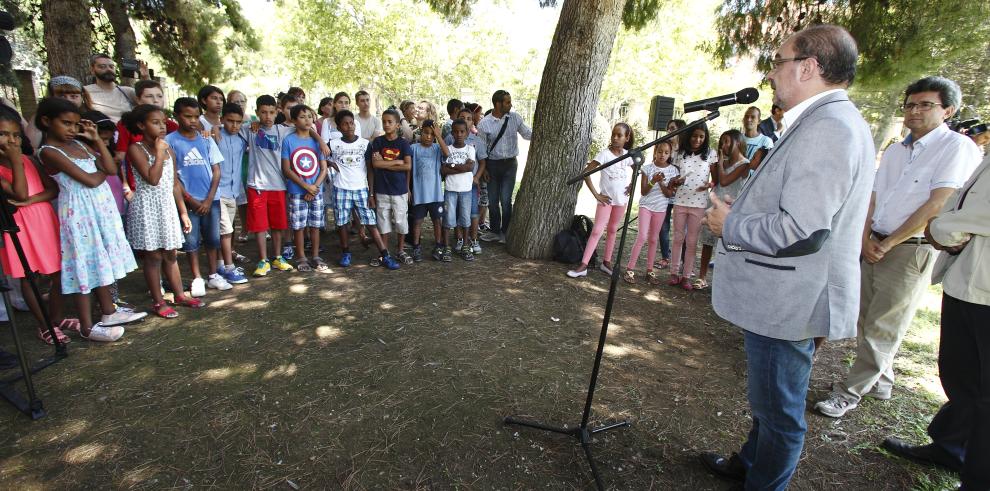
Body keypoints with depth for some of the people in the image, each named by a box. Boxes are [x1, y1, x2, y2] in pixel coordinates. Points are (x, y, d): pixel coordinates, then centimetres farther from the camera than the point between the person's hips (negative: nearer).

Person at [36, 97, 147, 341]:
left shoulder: (78, 143, 9)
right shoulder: (49, 152, -13)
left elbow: (112, 168, 1)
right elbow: (90, 180, -19)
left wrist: (96, 139, 0)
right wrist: (103, 170, 2)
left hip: (100, 206, 7)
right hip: (80, 212, -7)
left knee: (100, 261, 16)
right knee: (85, 265, -1)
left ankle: (109, 312, 29)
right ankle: (87, 327, 11)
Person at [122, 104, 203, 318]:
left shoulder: (169, 150, 9)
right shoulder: (136, 149, -9)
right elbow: (152, 179, -22)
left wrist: (183, 212, 11)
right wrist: (159, 153, -15)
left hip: (168, 205, 6)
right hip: (147, 207, -6)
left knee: (170, 254, 13)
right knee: (153, 255, 1)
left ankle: (180, 295, 21)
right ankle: (158, 302, 10)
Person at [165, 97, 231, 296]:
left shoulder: (206, 140, 6)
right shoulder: (170, 141, -2)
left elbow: (216, 171, 4)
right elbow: (172, 175, -3)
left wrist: (209, 199, -5)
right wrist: (190, 200, -8)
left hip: (211, 199, 3)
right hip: (187, 200, -2)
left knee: (213, 238, 8)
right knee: (191, 240, 4)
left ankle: (213, 275, 21)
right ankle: (197, 279, 13)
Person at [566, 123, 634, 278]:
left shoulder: (627, 155, 1)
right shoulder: (605, 153, -13)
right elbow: (586, 172, -18)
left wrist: (632, 185, 5)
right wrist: (596, 194, -18)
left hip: (621, 199, 5)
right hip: (606, 198, -4)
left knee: (613, 230, 13)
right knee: (597, 231, -9)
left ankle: (606, 262, 25)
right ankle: (583, 266, -8)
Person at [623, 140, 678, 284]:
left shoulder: (673, 170, -1)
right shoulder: (647, 168, -5)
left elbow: (670, 194, -3)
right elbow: (643, 192, -7)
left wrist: (661, 183, -19)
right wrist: (653, 181, -24)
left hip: (661, 209, 2)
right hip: (646, 206, -2)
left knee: (653, 239, 8)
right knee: (642, 237, -13)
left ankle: (650, 270, 15)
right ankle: (630, 269, -8)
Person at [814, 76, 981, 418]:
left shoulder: (957, 147, -6)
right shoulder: (894, 151, 15)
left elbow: (937, 205, -14)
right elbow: (871, 198, 10)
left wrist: (888, 243, -13)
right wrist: (866, 238, -5)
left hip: (910, 251, -7)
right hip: (874, 247, 7)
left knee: (881, 328, -1)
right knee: (865, 321, 12)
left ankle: (850, 392, 7)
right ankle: (880, 381, 29)